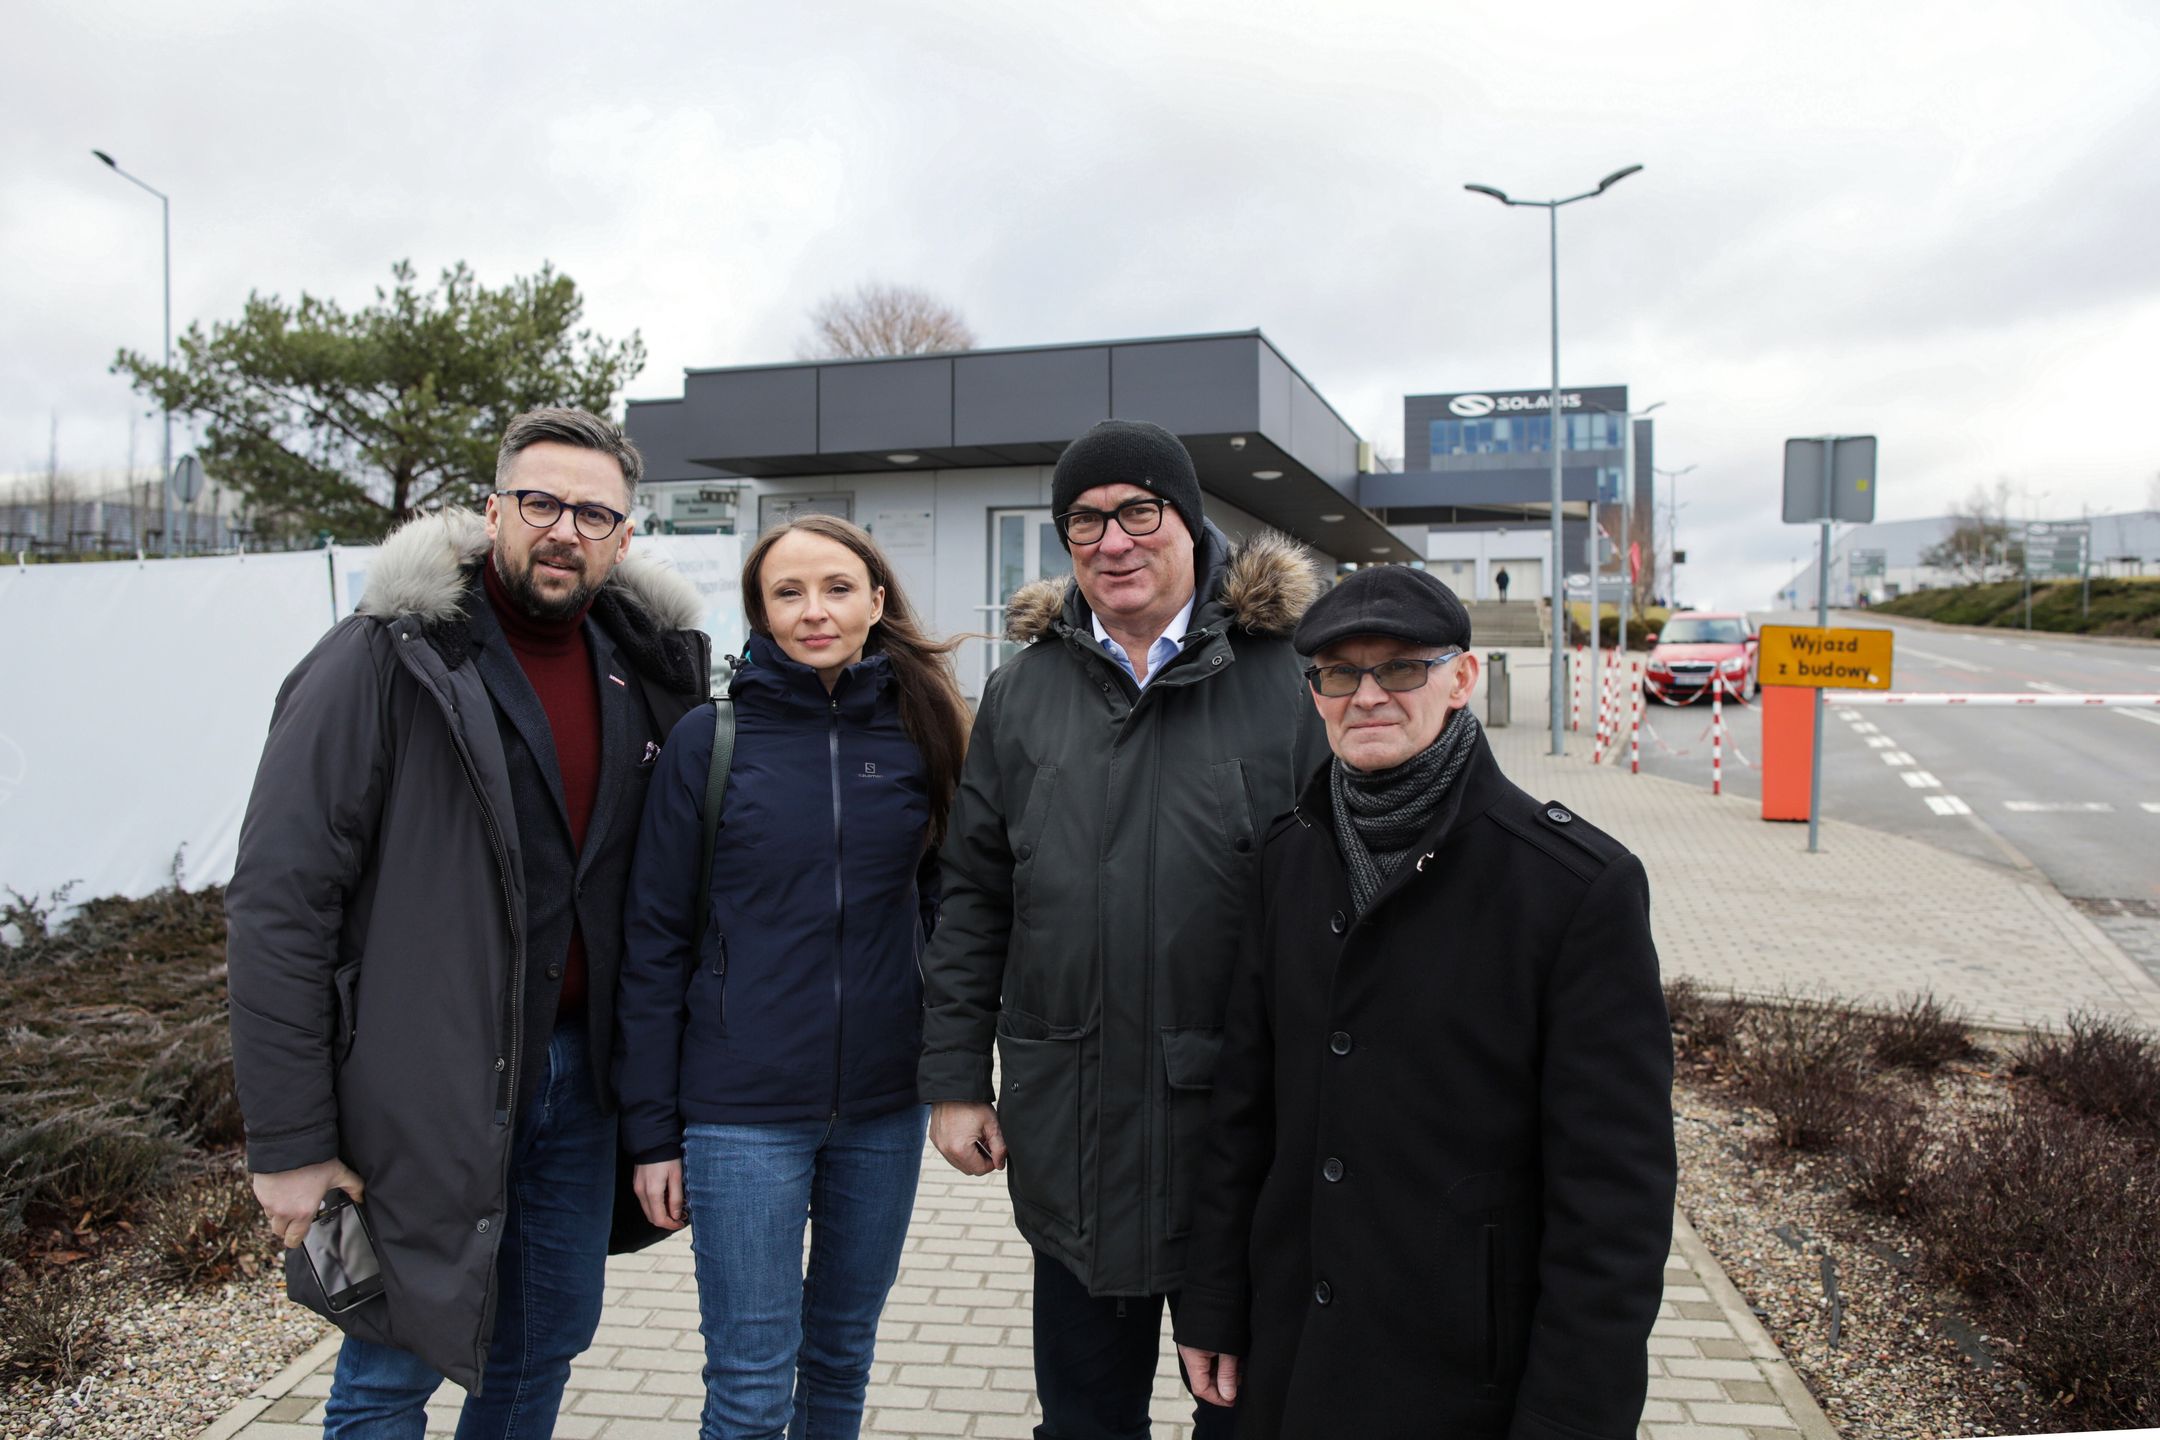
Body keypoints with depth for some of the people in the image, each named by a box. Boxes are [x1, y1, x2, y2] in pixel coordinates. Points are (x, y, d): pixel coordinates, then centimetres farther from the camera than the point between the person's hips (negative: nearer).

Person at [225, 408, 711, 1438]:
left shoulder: (645, 671, 3)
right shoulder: (385, 663, -13)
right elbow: (279, 906, -14)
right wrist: (288, 1143, -14)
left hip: (574, 1075, 5)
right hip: (423, 1092, -5)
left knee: (545, 1348, 19)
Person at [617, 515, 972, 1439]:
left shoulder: (922, 734, 0)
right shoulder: (709, 738, -6)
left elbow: (944, 909, 8)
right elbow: (656, 940, -3)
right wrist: (651, 1128, -3)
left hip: (884, 1105, 3)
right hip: (742, 1109, -2)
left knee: (843, 1353, 18)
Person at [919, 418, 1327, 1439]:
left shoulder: (1289, 673, -6)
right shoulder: (1023, 690, 5)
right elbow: (974, 897, 8)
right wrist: (955, 1077, 5)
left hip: (1245, 1120, -3)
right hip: (1070, 1131, 3)